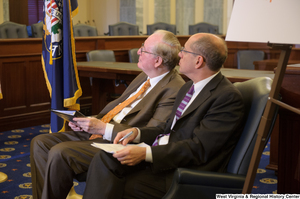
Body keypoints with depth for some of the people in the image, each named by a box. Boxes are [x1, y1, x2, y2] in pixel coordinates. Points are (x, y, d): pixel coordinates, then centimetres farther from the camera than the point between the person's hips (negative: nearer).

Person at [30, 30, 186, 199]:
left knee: (60, 152, -25)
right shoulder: (146, 76, 13)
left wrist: (104, 128, -22)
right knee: (40, 143, 1)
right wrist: (92, 121, 4)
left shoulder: (175, 90, -16)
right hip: (99, 132, 10)